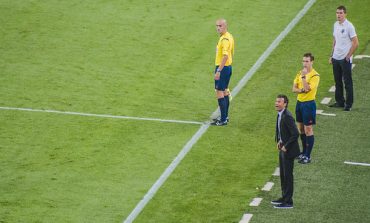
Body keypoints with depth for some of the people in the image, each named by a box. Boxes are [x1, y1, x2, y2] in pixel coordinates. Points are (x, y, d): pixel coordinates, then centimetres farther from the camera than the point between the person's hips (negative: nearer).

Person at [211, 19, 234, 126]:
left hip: (222, 68, -10)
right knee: (224, 92, 18)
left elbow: (225, 56, -28)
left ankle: (223, 120, -5)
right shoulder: (229, 36, 11)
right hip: (228, 67, 10)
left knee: (220, 93, -6)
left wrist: (218, 71, -29)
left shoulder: (225, 39, -20)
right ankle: (225, 116, 26)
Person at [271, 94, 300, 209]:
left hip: (288, 150, -10)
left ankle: (288, 201, 6)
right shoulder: (280, 115, 6)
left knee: (287, 175, -1)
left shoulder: (287, 117, -23)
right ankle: (284, 198, 30)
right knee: (283, 174, 18)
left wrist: (286, 146, -19)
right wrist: (279, 141, 10)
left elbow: (295, 134, -26)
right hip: (283, 149, 10)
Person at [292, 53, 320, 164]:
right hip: (299, 102, 7)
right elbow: (294, 89, 3)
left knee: (308, 130, -3)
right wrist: (301, 90, -16)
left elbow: (307, 88, -24)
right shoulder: (300, 73, 7)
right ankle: (304, 152, 29)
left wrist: (304, 76, -27)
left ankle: (308, 156, 2)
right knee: (301, 129, 15)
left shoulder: (315, 76, -14)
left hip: (309, 104, -7)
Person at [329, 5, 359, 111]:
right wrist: (332, 55, 15)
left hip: (345, 59, -7)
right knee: (338, 82, 14)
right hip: (336, 58, 7)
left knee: (347, 82, 0)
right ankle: (339, 102, 24)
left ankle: (348, 104, 7)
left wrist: (348, 56, -13)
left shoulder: (349, 26, -13)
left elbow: (355, 43, -13)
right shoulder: (335, 25, 8)